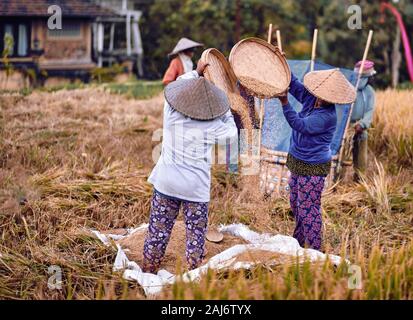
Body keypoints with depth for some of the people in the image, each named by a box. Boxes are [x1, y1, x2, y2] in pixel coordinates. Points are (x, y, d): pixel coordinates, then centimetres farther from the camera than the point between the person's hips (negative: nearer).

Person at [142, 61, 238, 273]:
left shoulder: (170, 114, -8)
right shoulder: (212, 126, -14)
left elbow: (179, 84, 11)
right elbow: (233, 133, 6)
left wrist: (197, 72, 22)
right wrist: (226, 112, 16)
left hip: (166, 183, 3)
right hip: (196, 188, -3)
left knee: (158, 230, 14)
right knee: (196, 234, 9)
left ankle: (148, 271, 26)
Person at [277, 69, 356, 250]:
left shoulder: (327, 116, -26)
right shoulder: (311, 100, -2)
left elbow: (300, 125, -31)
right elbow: (295, 86, 10)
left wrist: (285, 103, -34)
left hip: (313, 168, -10)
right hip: (298, 162, 10)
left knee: (308, 209, -5)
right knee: (296, 203, 21)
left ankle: (313, 250, 4)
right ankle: (300, 241, 38)